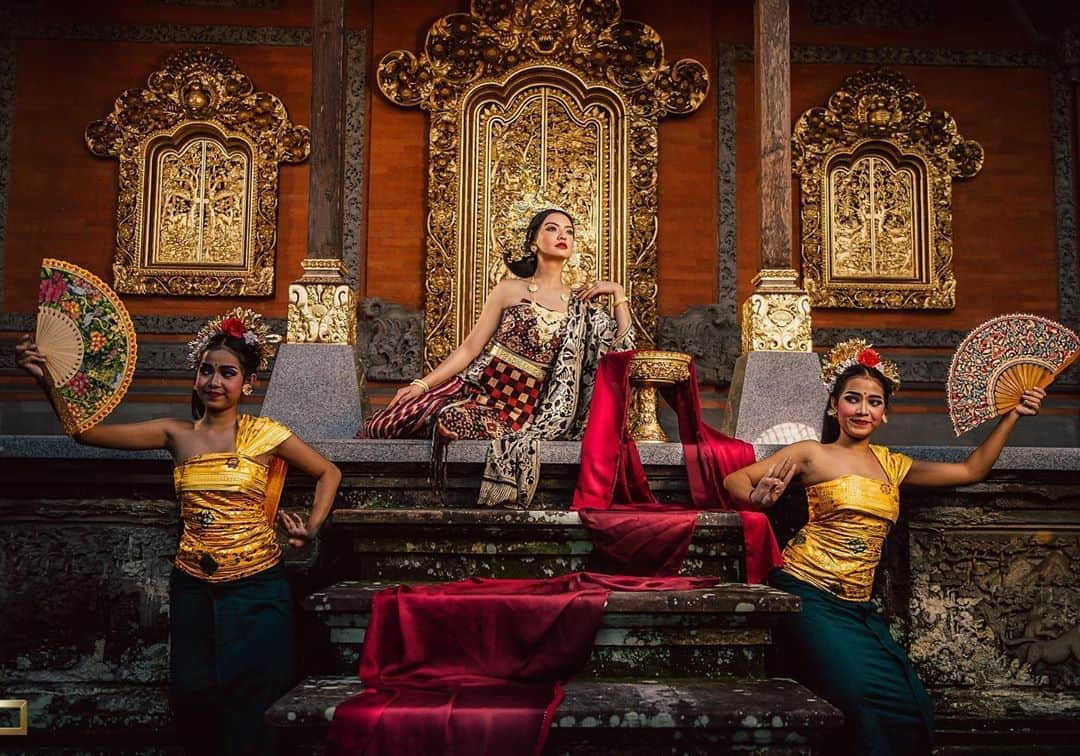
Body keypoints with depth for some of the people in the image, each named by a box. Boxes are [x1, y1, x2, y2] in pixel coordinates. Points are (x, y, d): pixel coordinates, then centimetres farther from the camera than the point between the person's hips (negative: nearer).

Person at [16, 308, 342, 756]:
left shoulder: (263, 434, -5)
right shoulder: (177, 434, 2)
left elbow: (328, 472, 5)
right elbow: (87, 432, -1)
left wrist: (312, 526, -7)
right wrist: (47, 380, -13)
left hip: (255, 589, -3)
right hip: (193, 588, 3)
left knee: (244, 711, 1)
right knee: (191, 702, 6)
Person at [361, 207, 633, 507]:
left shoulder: (580, 304, 8)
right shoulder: (509, 290, 4)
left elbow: (622, 348, 1)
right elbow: (470, 347, 3)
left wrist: (619, 294, -4)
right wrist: (422, 384, -5)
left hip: (521, 407, -1)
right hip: (476, 387, 1)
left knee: (447, 422, -31)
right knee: (386, 424, -15)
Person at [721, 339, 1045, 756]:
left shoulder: (891, 465, 17)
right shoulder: (813, 454, 2)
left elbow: (972, 470, 23)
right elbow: (734, 479, -1)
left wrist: (1012, 414, 21)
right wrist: (759, 496, -22)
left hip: (858, 607, 6)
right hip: (809, 596, -5)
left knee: (911, 706, -15)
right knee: (869, 705, -25)